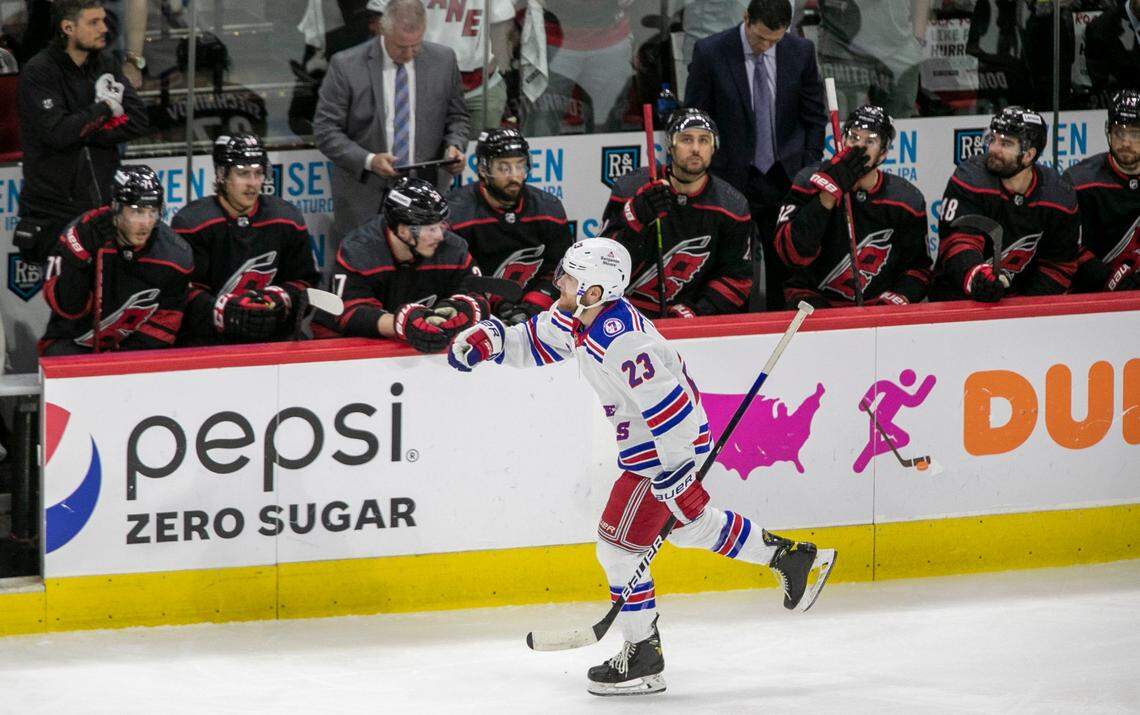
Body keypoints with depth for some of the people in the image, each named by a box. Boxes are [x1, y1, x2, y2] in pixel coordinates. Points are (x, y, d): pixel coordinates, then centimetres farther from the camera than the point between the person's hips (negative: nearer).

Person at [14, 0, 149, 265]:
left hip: (102, 202, 5)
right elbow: (58, 134, -21)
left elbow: (137, 121, 0)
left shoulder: (105, 65, 10)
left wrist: (85, 131, -11)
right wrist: (105, 108, -8)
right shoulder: (39, 72, -9)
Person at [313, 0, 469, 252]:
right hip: (365, 199, -2)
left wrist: (455, 146, -7)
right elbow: (326, 130, -6)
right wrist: (368, 160, -19)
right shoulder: (346, 66, -7)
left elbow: (456, 117, 15)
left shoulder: (443, 61, 3)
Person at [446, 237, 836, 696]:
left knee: (618, 545, -6)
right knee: (689, 523, 28)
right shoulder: (574, 317, -4)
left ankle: (643, 658, 5)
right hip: (646, 443, 10)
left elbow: (670, 406, -32)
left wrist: (674, 475, -26)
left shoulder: (621, 343, -33)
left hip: (666, 449, -10)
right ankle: (792, 558, 42)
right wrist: (490, 340, -5)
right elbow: (536, 343, 14)